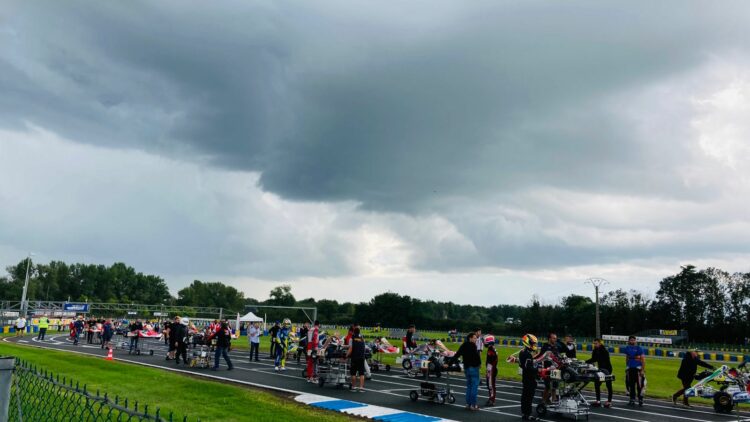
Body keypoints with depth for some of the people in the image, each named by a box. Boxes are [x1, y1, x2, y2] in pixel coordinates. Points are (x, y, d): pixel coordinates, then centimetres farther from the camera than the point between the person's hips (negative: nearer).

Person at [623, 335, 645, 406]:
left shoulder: (639, 348, -6)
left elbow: (643, 360, -7)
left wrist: (643, 370, -13)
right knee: (631, 385, 8)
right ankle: (632, 400, 17)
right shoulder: (627, 348, 8)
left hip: (638, 369, -5)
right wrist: (626, 367, 17)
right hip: (630, 369, 5)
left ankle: (640, 400, 5)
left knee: (639, 385, -5)